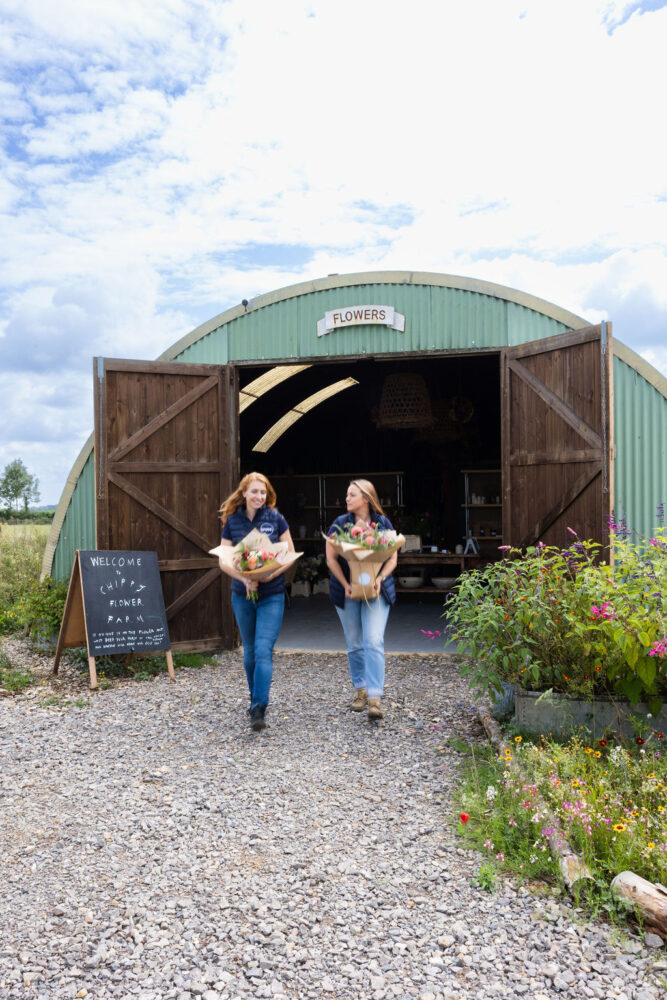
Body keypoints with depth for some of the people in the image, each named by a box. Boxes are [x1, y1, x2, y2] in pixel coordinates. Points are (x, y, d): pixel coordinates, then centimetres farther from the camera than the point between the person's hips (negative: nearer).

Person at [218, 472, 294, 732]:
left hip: (272, 595, -2)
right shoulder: (232, 521, 0)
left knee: (264, 650, -13)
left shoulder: (275, 519, -4)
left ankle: (259, 709, -12)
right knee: (249, 651, 14)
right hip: (242, 595, 3)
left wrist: (271, 574, -17)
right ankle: (255, 699, 32)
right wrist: (244, 579, -17)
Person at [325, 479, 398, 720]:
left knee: (374, 642, -13)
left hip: (376, 591, -1)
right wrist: (345, 584, -13)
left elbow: (392, 557, 2)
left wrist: (380, 578, -16)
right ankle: (360, 689, 26)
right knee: (354, 644, 10)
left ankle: (374, 697, -13)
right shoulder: (339, 524, 1)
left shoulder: (383, 523, 0)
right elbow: (331, 558, 0)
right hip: (347, 591, 2)